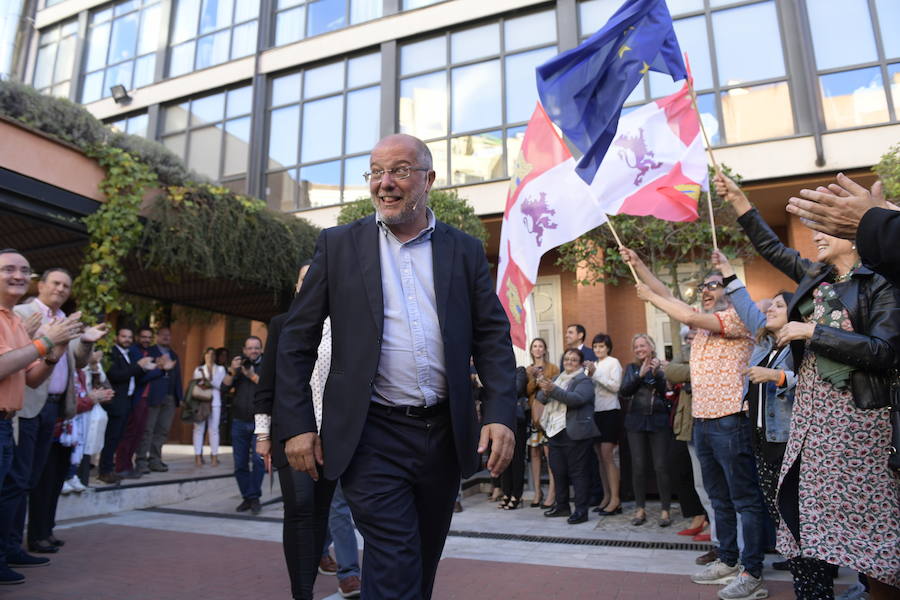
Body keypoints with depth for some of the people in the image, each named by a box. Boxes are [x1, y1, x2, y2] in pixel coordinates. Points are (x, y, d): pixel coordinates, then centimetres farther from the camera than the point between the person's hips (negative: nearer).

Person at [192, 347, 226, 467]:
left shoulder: (220, 369, 15)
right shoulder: (198, 369, 17)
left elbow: (220, 384, 2)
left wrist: (207, 380, -9)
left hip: (215, 402, 0)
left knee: (213, 429, -4)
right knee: (199, 428, -5)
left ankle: (214, 456, -2)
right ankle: (198, 456, -2)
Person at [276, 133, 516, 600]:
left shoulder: (465, 251, 5)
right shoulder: (338, 245, 2)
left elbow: (493, 337, 3)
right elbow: (297, 340, 2)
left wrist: (500, 414, -10)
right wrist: (297, 425, -4)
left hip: (445, 434, 3)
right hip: (373, 436, -2)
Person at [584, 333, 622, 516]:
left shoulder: (613, 362, 0)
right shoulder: (593, 365, 15)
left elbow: (615, 386, -12)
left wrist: (596, 374, -14)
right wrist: (589, 375, -4)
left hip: (610, 412, -6)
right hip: (595, 412, 6)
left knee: (607, 456, -10)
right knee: (600, 457, 7)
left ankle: (615, 498, -5)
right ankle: (606, 496, 15)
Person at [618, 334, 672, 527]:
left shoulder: (662, 366, 3)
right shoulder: (631, 368, 10)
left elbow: (667, 391, -6)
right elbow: (624, 391, -3)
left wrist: (656, 373, -19)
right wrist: (640, 375, -13)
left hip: (659, 421, -2)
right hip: (636, 422, 2)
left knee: (661, 466, -3)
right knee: (638, 467, 4)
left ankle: (665, 510, 8)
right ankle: (640, 509, 15)